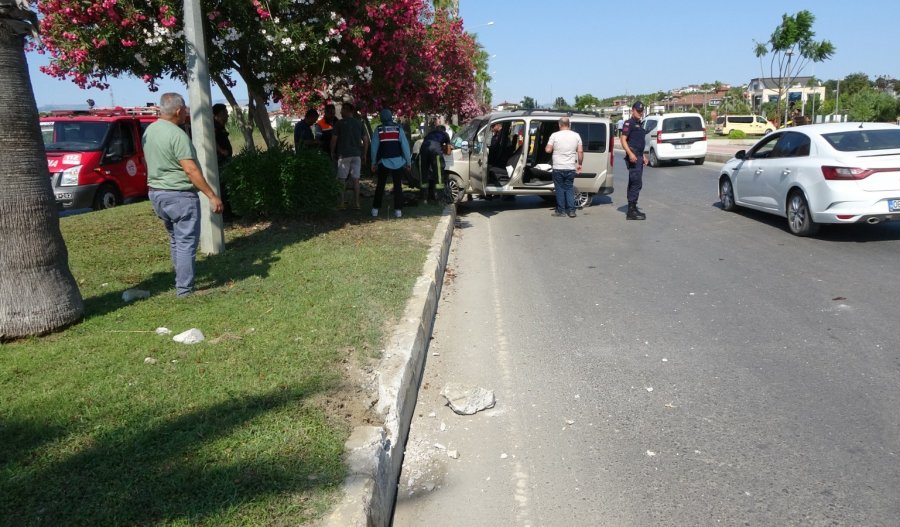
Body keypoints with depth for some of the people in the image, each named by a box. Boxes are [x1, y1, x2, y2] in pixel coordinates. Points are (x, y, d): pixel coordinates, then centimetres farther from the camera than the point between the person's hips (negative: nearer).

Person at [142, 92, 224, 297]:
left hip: (156, 193, 9)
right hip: (179, 195, -9)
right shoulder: (177, 134, -18)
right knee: (186, 242, -2)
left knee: (175, 239, 20)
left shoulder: (149, 130, 9)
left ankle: (180, 280, 28)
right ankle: (184, 288, 1)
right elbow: (191, 170, -23)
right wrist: (212, 196, -21)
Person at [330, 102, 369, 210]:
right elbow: (366, 139, 8)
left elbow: (334, 139, -4)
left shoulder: (340, 123, -3)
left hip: (343, 155, -3)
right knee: (355, 179, 4)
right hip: (356, 154, 3)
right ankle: (356, 204, 5)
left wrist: (332, 152, 7)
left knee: (342, 179, 3)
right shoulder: (359, 124, 8)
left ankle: (340, 203, 3)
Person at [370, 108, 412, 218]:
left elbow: (374, 147, 0)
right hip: (398, 161, 0)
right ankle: (398, 210, 2)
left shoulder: (378, 130, -2)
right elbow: (405, 145, -3)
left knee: (380, 186, 10)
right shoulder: (398, 128, -1)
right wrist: (408, 161, 2)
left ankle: (375, 209, 9)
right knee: (398, 186, 5)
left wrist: (374, 163, 8)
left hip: (383, 162, 0)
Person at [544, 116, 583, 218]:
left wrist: (547, 146, 16)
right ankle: (571, 210, 8)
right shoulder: (576, 135, 3)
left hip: (558, 168, -2)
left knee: (560, 189, 6)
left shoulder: (555, 135, -5)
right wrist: (579, 164, 9)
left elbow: (548, 150, -6)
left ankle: (561, 211, 8)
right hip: (571, 168, 3)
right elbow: (580, 151, 0)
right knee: (569, 189, 12)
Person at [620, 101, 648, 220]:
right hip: (633, 156, -10)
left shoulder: (640, 124, 21)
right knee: (637, 183, -14)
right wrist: (630, 153, -25)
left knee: (634, 183, 12)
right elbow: (623, 139, -15)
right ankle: (631, 210, -13)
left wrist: (643, 155, 25)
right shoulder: (629, 123, -7)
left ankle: (632, 209, 17)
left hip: (639, 157, 10)